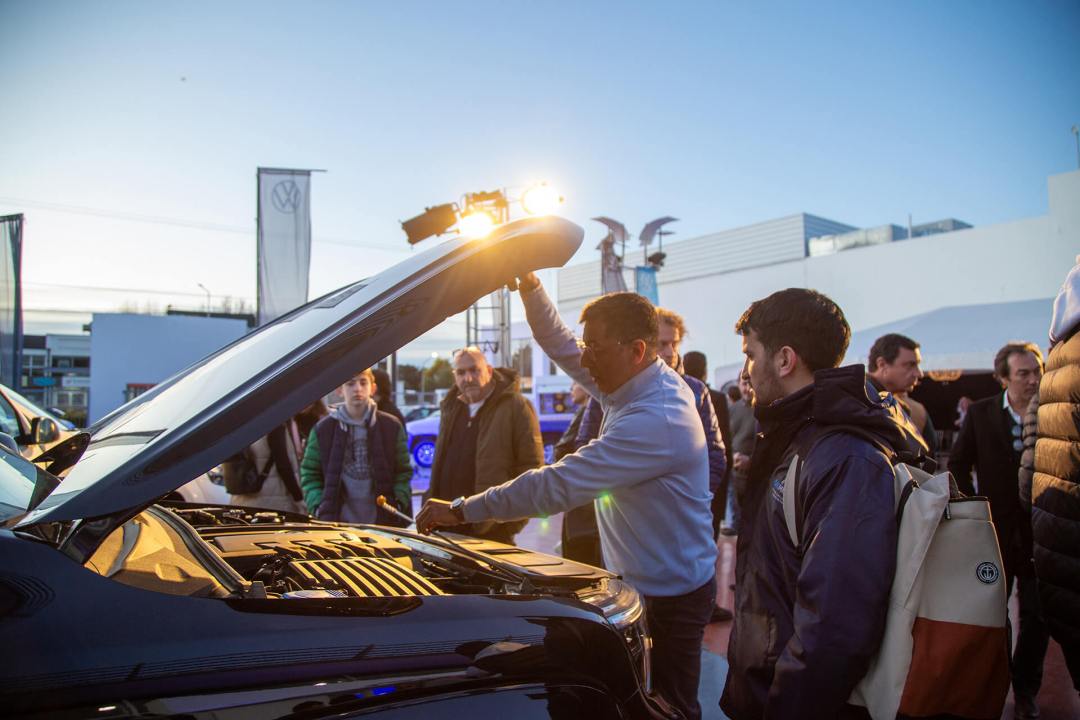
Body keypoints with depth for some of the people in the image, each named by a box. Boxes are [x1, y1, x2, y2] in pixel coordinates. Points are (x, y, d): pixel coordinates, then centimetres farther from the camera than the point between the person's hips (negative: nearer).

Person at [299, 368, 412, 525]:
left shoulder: (392, 426, 5)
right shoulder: (323, 429, 5)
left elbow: (404, 472, 8)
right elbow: (310, 475, 8)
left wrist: (398, 504, -6)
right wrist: (319, 507, -6)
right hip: (337, 522, 0)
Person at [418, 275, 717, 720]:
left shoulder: (656, 421, -32)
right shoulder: (640, 383, -2)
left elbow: (559, 485, -33)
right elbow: (563, 348, 8)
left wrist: (461, 510, -27)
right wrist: (530, 286, -4)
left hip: (670, 596, -9)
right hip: (643, 581, 9)